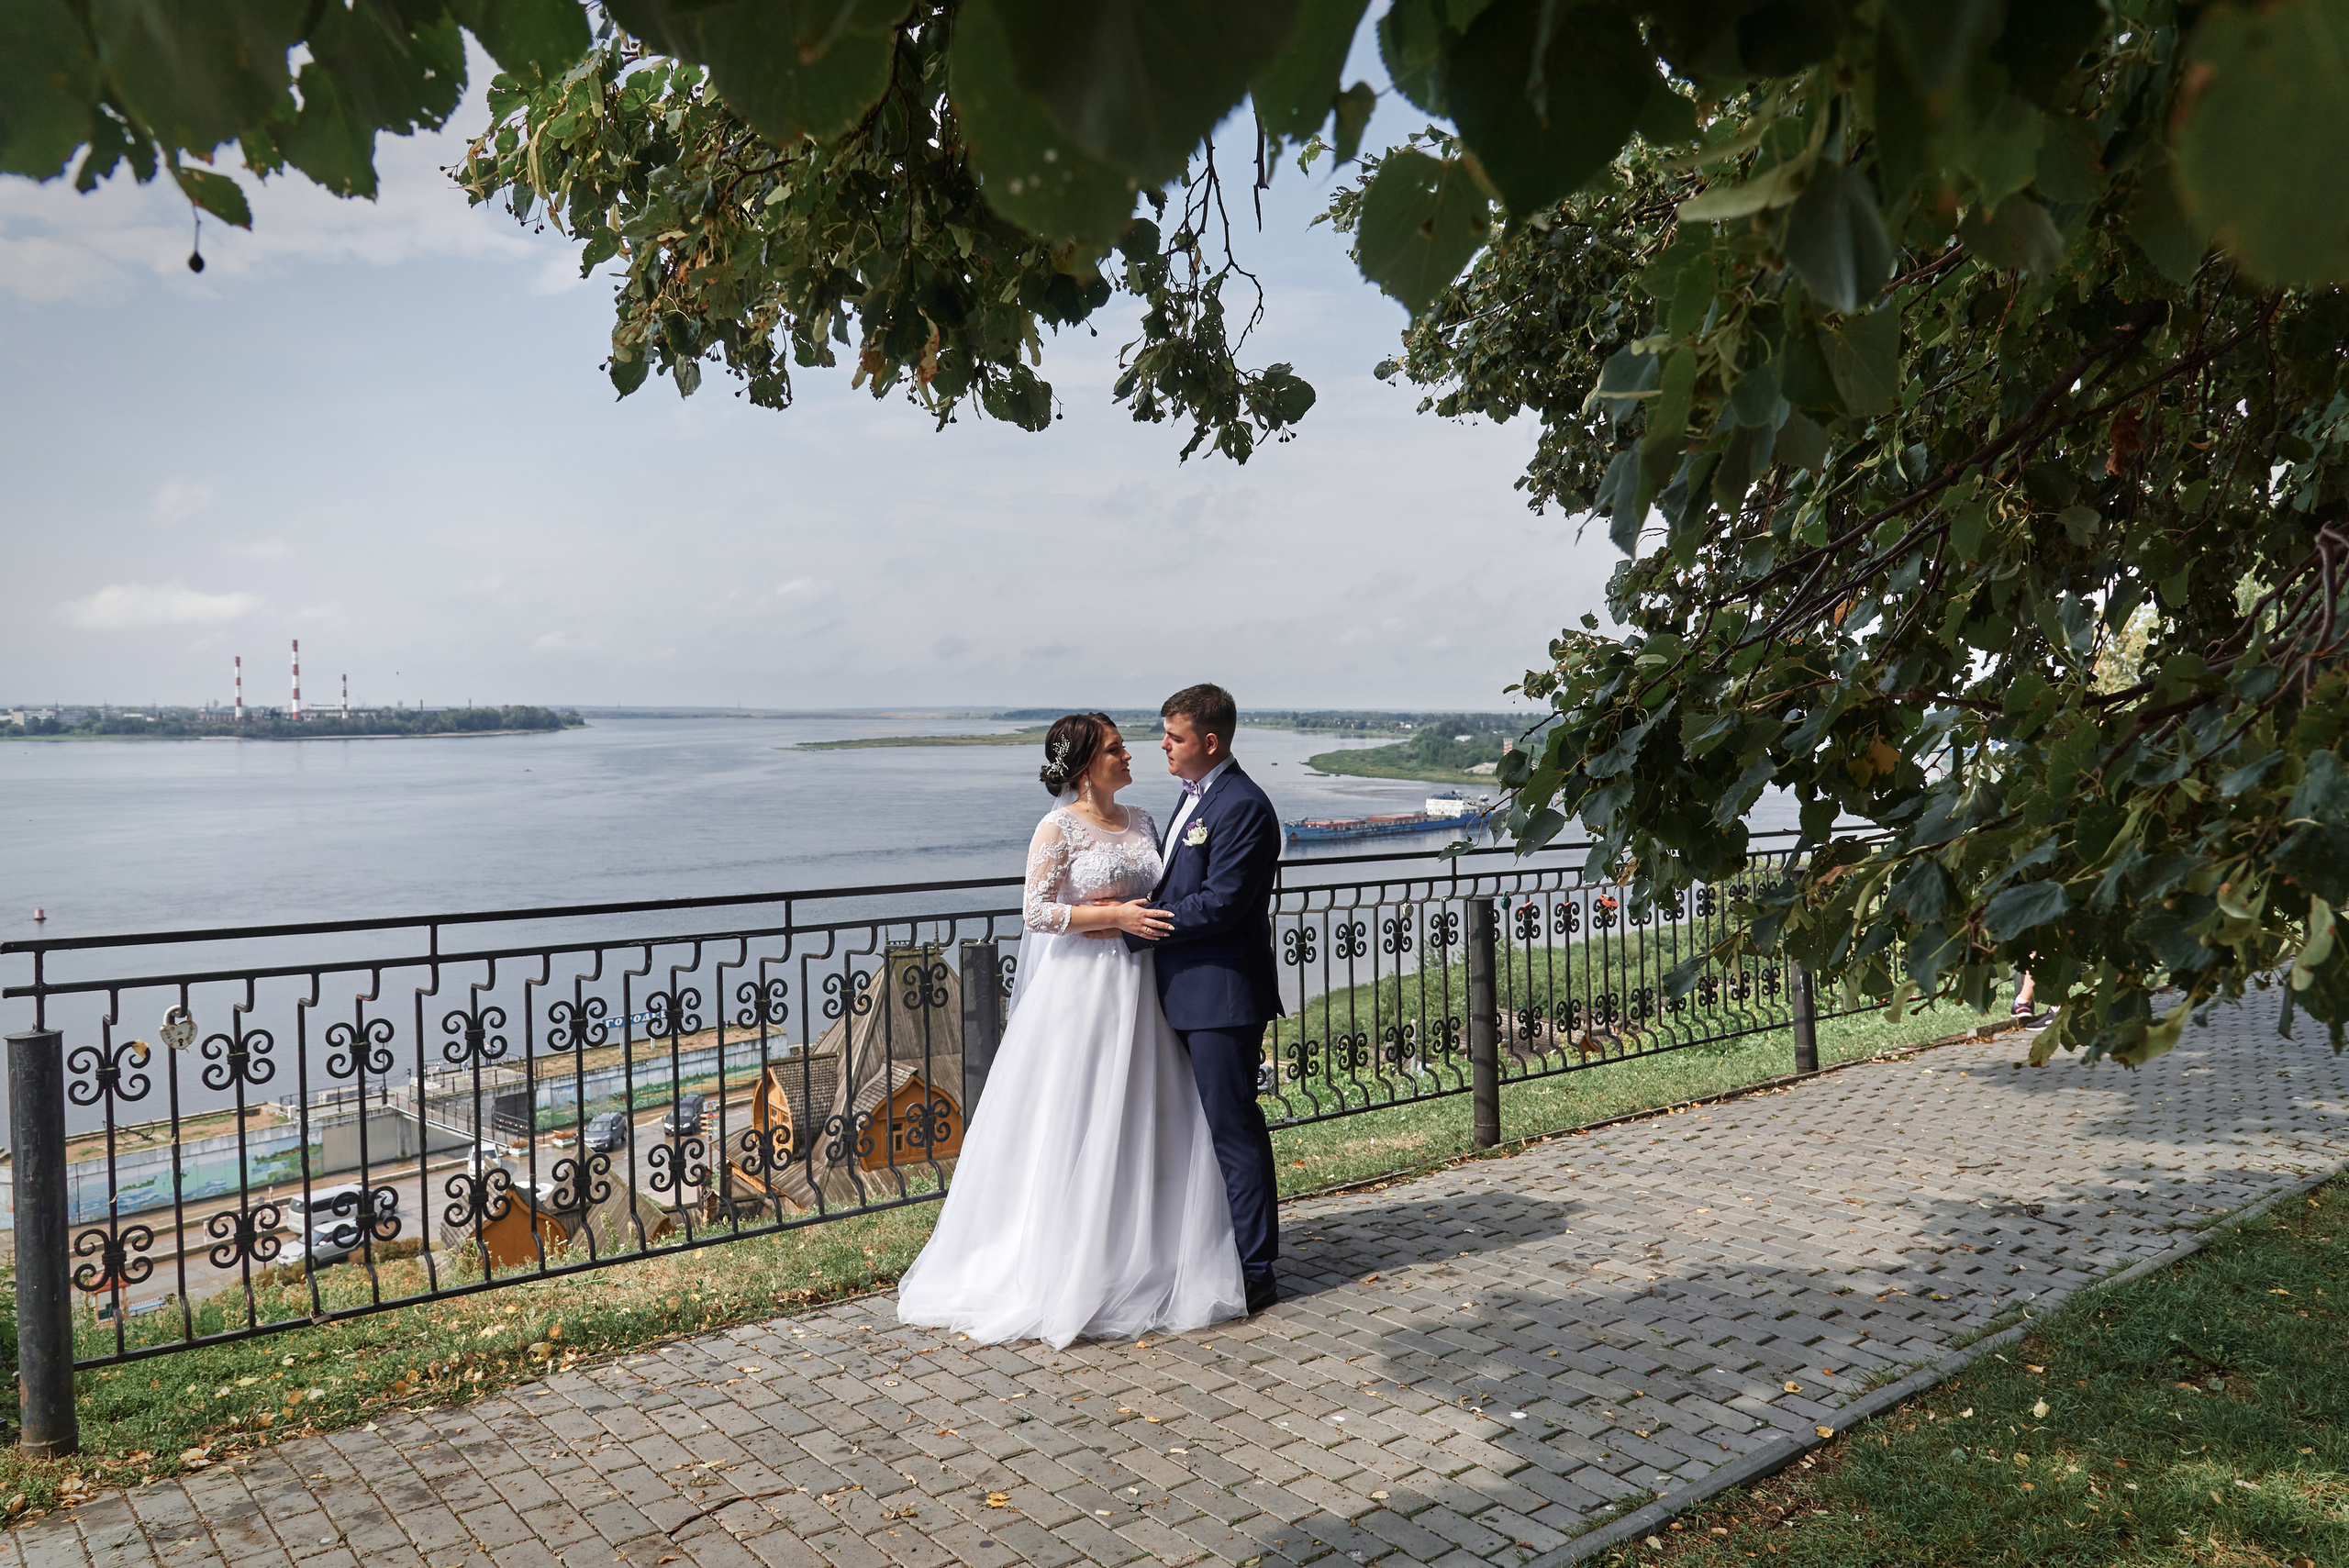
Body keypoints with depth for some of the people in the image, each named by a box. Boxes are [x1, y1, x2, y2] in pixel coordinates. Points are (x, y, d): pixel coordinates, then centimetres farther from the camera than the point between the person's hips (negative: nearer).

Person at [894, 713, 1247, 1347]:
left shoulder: (1140, 822, 11)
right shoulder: (1059, 827, -9)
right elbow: (1035, 911, -13)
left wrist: (1163, 920, 0)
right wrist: (1115, 917, -17)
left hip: (1139, 988, 7)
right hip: (1080, 988, -7)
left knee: (1143, 1123, 10)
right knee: (1074, 1127, 0)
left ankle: (1140, 1259, 22)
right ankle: (1071, 1272, 12)